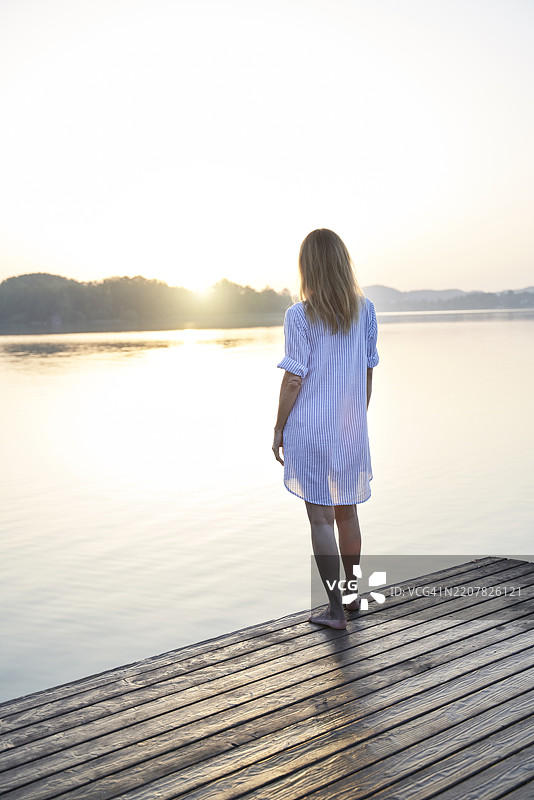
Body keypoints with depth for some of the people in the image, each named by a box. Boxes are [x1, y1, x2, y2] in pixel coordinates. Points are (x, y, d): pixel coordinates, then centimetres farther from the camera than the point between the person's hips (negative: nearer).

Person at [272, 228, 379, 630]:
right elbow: (368, 373, 6)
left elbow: (293, 379, -13)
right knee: (347, 511, 19)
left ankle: (336, 609, 9)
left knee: (321, 519, 3)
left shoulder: (300, 315, -13)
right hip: (351, 428, 5)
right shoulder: (365, 310, 1)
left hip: (310, 428, -5)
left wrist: (279, 429, -3)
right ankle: (352, 592, 34)